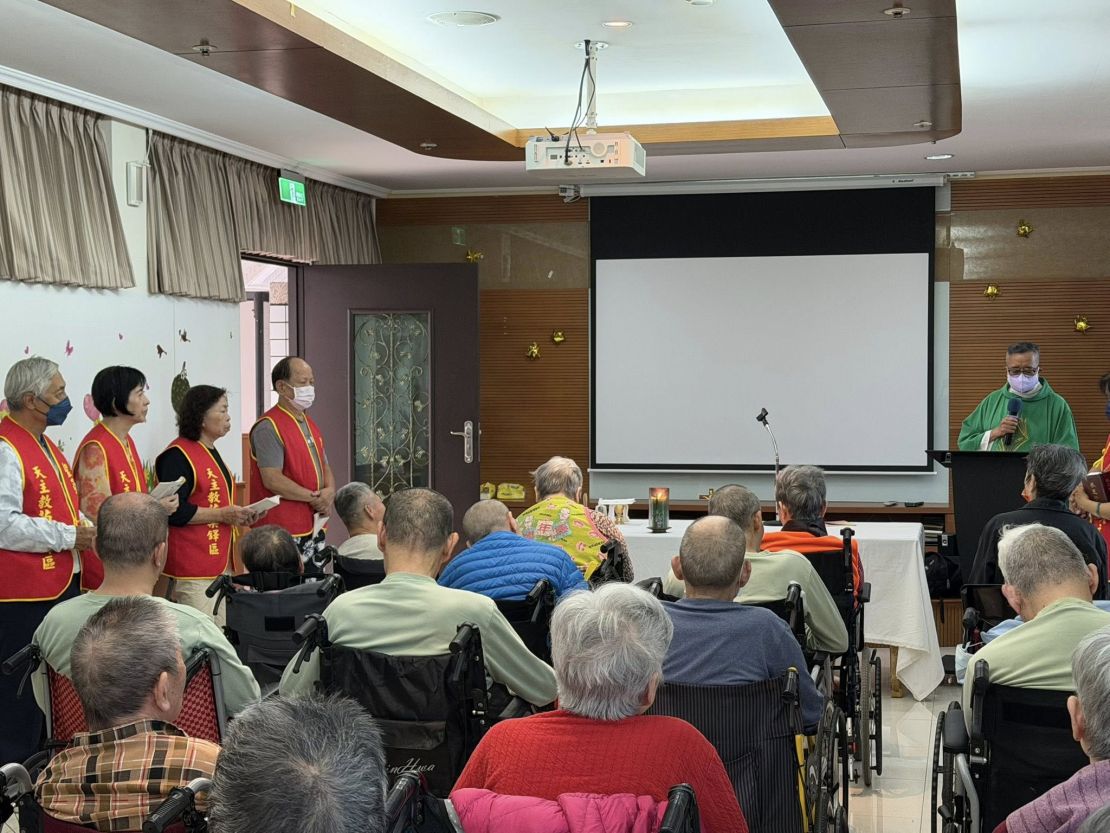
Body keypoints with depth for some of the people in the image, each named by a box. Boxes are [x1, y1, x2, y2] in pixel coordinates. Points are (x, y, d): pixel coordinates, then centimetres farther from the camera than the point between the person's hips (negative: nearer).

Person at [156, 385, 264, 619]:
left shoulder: (210, 452, 18)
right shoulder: (178, 456, -13)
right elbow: (174, 511, -21)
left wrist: (237, 516, 13)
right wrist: (222, 514, -17)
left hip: (218, 561, 10)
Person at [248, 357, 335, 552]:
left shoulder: (310, 425, 19)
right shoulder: (268, 427, -11)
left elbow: (324, 467, 22)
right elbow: (272, 479, -19)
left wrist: (329, 491, -1)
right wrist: (313, 497, -14)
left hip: (313, 527, 9)